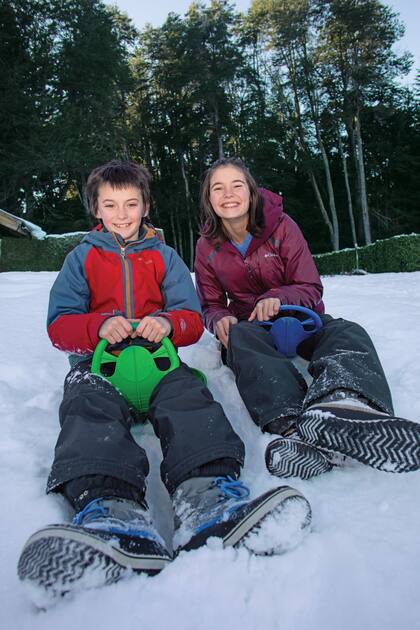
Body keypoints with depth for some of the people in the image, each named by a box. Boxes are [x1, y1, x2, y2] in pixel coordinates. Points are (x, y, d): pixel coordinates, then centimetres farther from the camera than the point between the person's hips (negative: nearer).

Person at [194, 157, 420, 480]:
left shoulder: (281, 225, -6)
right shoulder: (207, 247, 0)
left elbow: (311, 288, -6)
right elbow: (211, 304, 6)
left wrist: (278, 298, -29)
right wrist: (220, 320, -19)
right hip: (251, 324, 0)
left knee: (349, 333, -33)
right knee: (239, 339, -38)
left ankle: (341, 404, -71)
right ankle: (294, 422, -67)